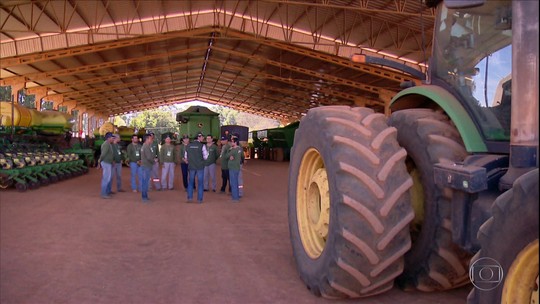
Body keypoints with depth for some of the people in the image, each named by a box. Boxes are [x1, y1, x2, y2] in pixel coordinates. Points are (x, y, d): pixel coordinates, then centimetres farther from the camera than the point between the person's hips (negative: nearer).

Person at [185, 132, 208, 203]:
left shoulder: (188, 145, 2)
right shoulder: (202, 145, -10)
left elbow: (186, 157, 10)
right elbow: (205, 157, -7)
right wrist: (207, 153, 12)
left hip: (191, 166, 3)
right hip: (200, 166, -3)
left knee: (190, 182, 14)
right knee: (200, 182, 4)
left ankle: (189, 198, 14)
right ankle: (199, 199, 5)